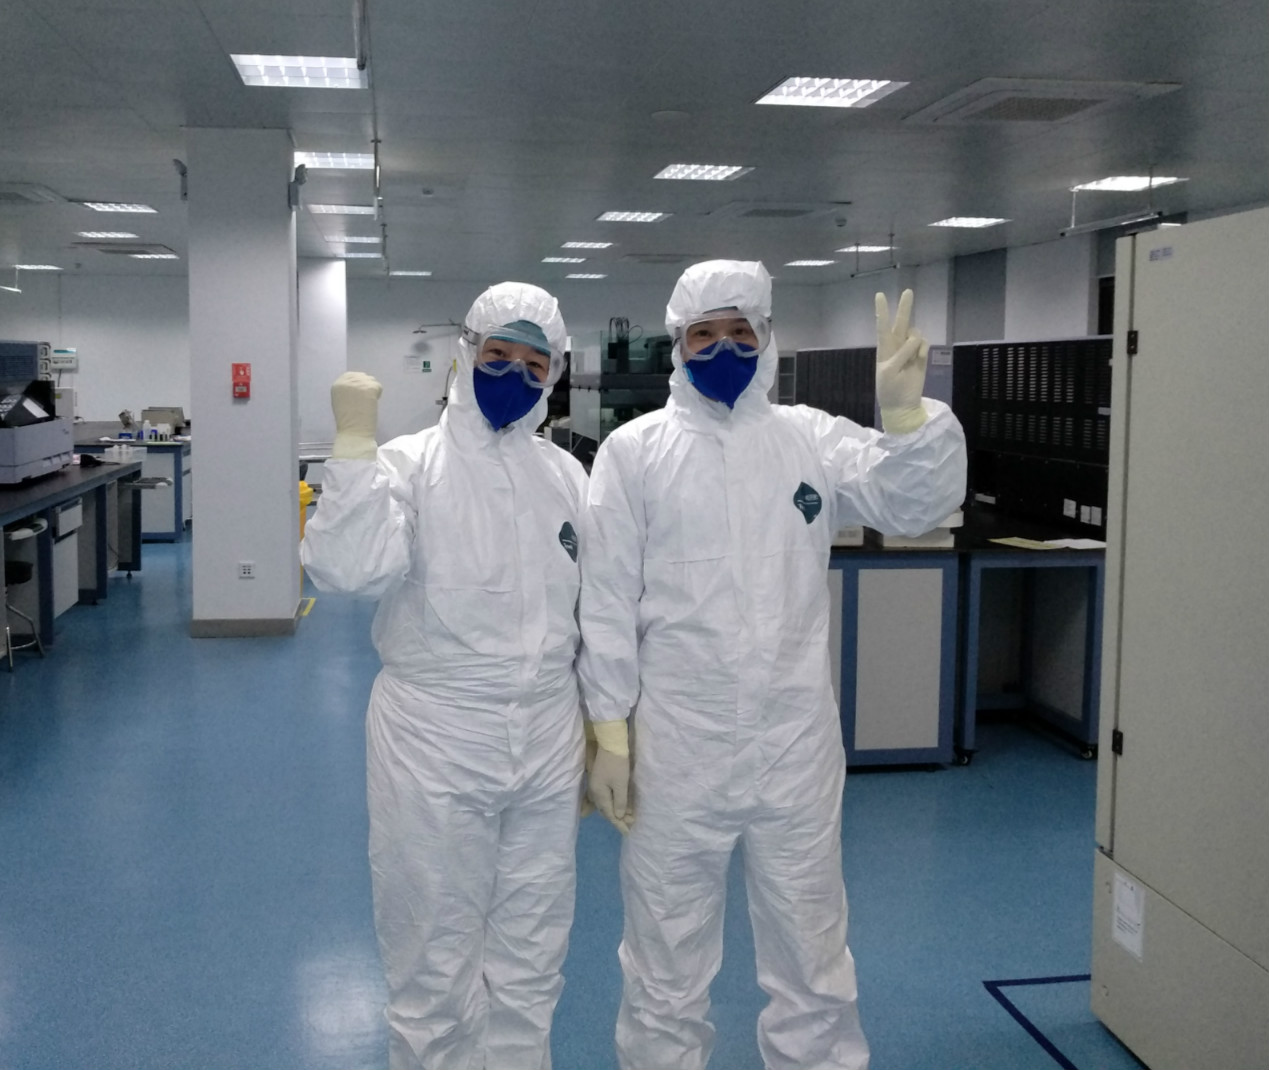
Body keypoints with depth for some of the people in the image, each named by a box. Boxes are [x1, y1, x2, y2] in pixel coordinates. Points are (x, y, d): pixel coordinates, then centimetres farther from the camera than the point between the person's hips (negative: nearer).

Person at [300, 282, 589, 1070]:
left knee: (532, 958, 17)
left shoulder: (568, 477, 5)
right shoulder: (408, 464, -8)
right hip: (434, 740, -4)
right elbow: (345, 569, -25)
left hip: (549, 741, 4)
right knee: (435, 957, 10)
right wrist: (354, 442, -26)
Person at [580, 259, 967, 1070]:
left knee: (812, 958, 16)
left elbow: (922, 504, -7)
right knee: (665, 961, 13)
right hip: (675, 746, -1)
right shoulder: (635, 449, -2)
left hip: (797, 744, 2)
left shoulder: (812, 438, 3)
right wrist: (609, 736, -4)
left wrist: (907, 409, -25)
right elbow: (607, 603, -2)